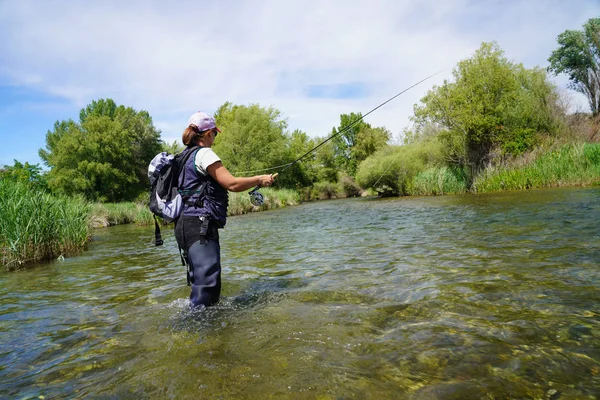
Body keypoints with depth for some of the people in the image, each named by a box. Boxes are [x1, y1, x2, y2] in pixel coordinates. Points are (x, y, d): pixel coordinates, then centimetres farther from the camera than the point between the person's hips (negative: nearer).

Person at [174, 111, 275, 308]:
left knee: (210, 284, 15)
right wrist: (260, 179, -2)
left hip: (188, 225, 10)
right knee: (207, 283, -12)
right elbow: (232, 183, -15)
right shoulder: (203, 153, -9)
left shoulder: (186, 155, 19)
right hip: (199, 227, -10)